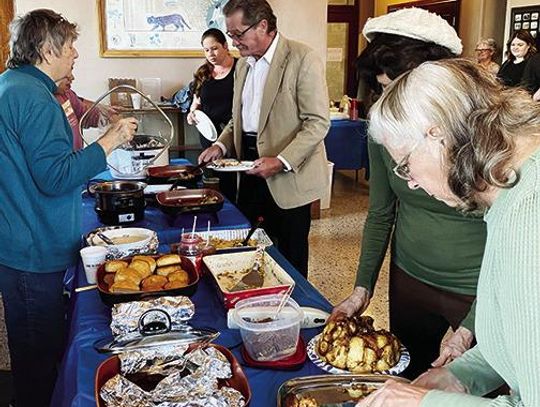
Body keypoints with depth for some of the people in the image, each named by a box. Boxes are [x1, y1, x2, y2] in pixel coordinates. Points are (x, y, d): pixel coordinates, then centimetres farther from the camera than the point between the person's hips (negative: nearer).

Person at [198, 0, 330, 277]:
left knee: (290, 255, 4)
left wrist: (281, 161, -24)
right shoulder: (243, 64, 13)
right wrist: (221, 145, 4)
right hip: (251, 166, 7)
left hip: (289, 174, -7)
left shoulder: (303, 59, -12)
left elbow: (318, 122, -16)